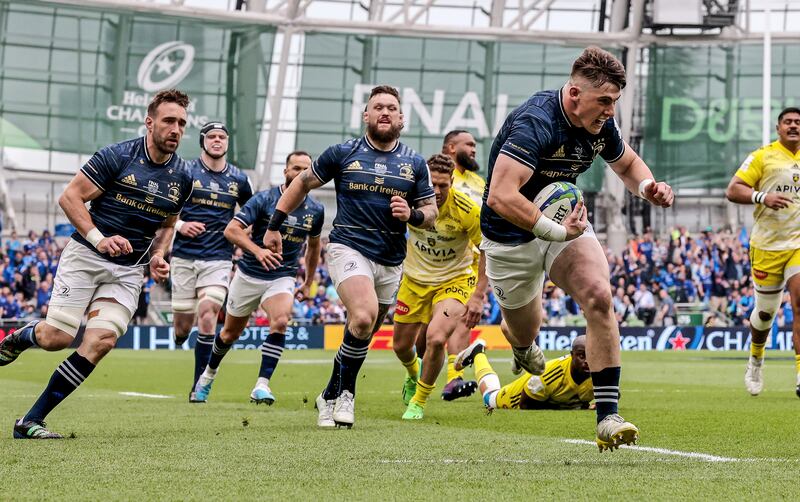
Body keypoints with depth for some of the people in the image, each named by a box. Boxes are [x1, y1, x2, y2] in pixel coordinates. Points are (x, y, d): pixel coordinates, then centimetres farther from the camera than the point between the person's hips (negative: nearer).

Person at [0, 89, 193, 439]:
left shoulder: (182, 177, 5)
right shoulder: (117, 156, -11)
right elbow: (70, 197, -9)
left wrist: (157, 256, 2)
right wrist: (98, 238, -20)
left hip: (128, 270, 4)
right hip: (85, 256, -4)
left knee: (102, 341, -15)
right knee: (57, 338, -11)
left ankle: (31, 421, -9)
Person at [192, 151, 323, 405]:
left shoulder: (315, 210, -1)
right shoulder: (264, 199, -13)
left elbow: (314, 245, 18)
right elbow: (231, 229, -19)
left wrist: (308, 283, 21)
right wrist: (257, 250, -34)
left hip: (283, 278, 1)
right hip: (249, 275, -1)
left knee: (280, 321, -28)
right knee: (231, 333, 13)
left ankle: (262, 385, -26)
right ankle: (208, 373, 41)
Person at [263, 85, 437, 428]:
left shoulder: (414, 164, 5)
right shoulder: (343, 154, -1)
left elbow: (431, 213, 10)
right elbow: (303, 183, 11)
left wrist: (413, 214, -14)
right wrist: (274, 225, 9)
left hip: (391, 262, 4)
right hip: (348, 248, -4)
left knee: (362, 336, 10)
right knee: (364, 316, -28)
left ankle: (332, 395, 29)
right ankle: (345, 392, -11)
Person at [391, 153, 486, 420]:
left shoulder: (467, 210, -25)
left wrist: (478, 296, -19)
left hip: (454, 280, -4)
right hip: (415, 279, 4)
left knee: (436, 338, -26)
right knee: (401, 346, 12)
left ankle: (419, 401, -2)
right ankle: (414, 375, 52)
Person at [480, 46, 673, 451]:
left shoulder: (601, 124, -9)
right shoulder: (536, 122, -32)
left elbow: (627, 163, 14)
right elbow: (501, 197, -41)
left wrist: (647, 186, -8)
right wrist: (556, 231, -37)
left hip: (564, 219, 5)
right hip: (511, 235, -5)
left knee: (599, 297, -22)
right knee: (525, 334, 14)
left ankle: (607, 417, -21)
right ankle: (521, 344, 57)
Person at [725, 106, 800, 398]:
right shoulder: (763, 157, -1)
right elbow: (732, 191, -7)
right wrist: (763, 197, -22)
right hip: (767, 246, -2)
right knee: (766, 312, 6)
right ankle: (755, 360, 37)